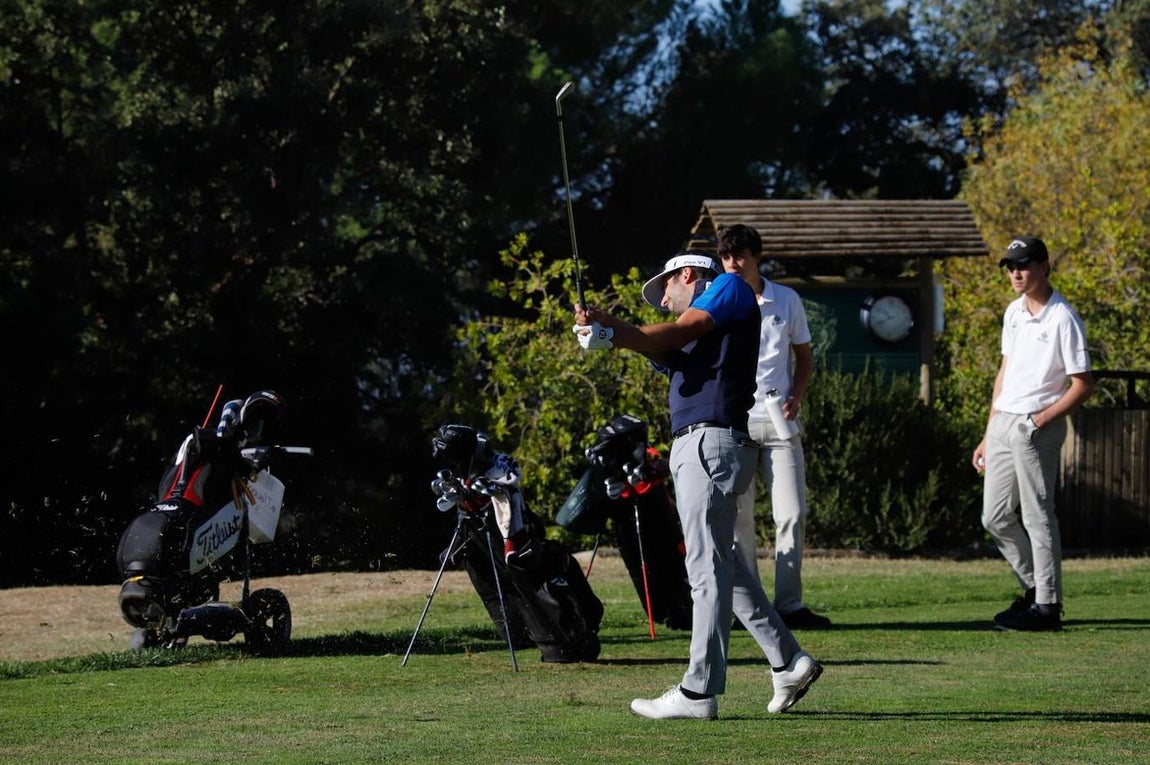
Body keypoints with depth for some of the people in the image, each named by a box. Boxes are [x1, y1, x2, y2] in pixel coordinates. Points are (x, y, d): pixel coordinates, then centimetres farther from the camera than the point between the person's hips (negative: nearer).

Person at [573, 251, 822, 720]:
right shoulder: (693, 335, 27)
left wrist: (610, 333, -1)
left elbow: (676, 335, -7)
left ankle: (699, 693, -11)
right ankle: (788, 663, 21)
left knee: (708, 568, -10)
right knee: (723, 567, 15)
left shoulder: (730, 287, 5)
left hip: (713, 441, -10)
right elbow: (663, 352, 6)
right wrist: (607, 329, -12)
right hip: (692, 448, 10)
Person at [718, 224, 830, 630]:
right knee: (738, 518, -1)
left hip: (779, 424, 2)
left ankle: (789, 604, 2)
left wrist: (795, 397, -2)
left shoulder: (787, 301, 7)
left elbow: (804, 356, 16)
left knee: (792, 514, -4)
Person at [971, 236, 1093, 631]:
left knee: (1037, 516, -5)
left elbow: (1082, 384, -12)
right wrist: (988, 436, 19)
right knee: (995, 517, 10)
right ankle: (1034, 586, 23)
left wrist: (1040, 420, -18)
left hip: (1037, 427, -8)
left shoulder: (1063, 318, -11)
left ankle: (1047, 605, 0)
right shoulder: (1014, 312, 14)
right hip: (1001, 422, 8)